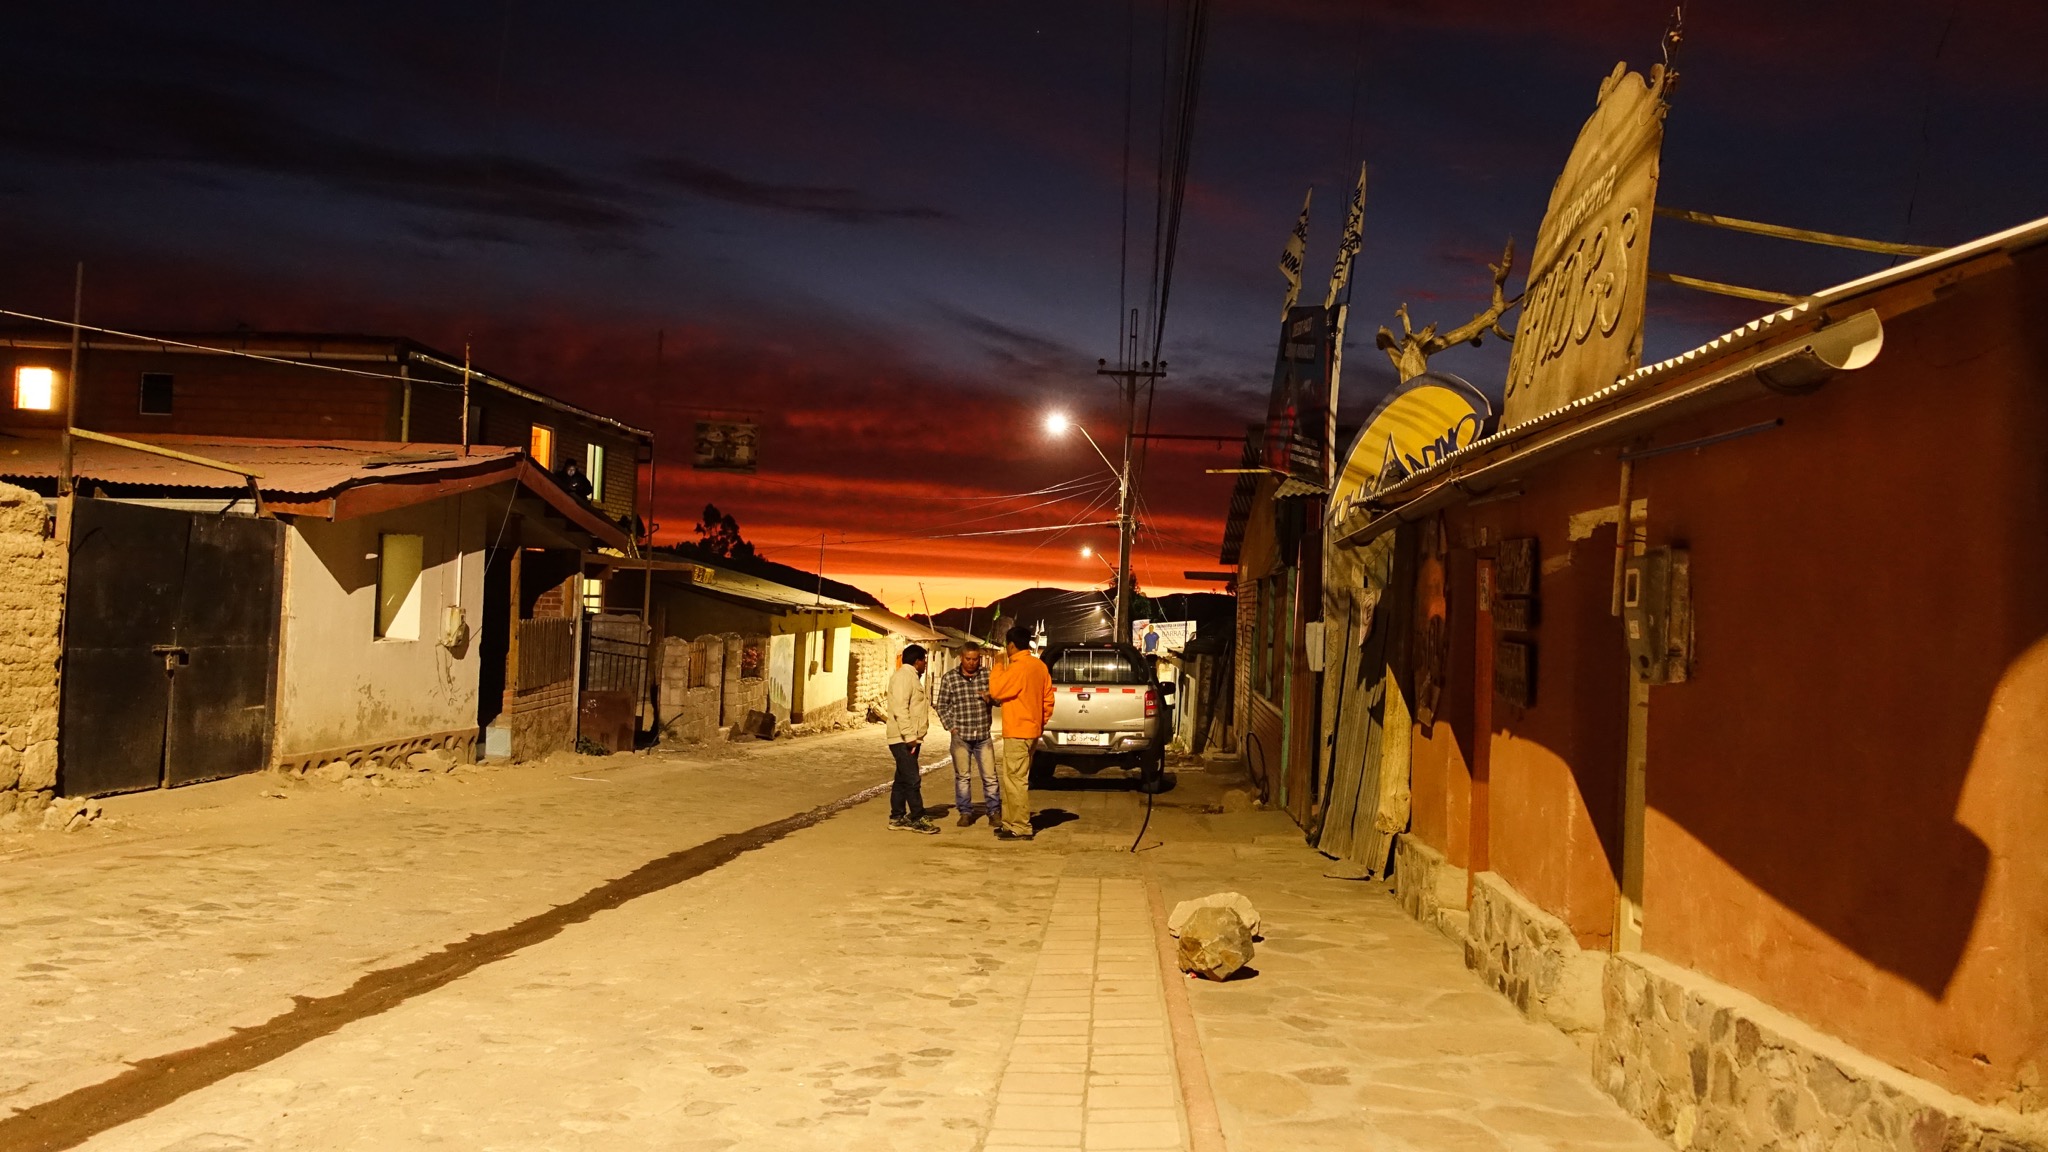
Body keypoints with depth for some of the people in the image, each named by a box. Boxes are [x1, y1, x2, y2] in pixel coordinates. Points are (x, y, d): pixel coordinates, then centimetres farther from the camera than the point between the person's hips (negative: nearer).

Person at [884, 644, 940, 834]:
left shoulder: (911, 677, 19)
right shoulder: (904, 676, -14)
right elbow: (900, 709, -23)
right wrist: (909, 736, -26)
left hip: (909, 739, 10)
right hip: (904, 739, -10)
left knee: (902, 780, 12)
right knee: (913, 780, -9)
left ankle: (897, 818, 17)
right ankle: (917, 819, -8)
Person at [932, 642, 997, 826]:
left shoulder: (987, 674, 3)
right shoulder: (949, 677, -1)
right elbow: (941, 706, 5)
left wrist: (990, 697, -14)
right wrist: (951, 726, -4)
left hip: (983, 735, 1)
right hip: (960, 735, -1)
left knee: (989, 776, 1)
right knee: (962, 776, 7)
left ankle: (994, 812, 12)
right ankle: (965, 812, 18)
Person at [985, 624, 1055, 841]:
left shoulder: (1018, 667, -17)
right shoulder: (1040, 666, 10)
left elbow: (995, 691, -15)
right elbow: (1048, 699, 13)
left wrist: (999, 666, -6)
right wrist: (1040, 723, 20)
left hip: (1017, 732, -9)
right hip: (1032, 730, 10)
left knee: (1016, 780, -6)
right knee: (1015, 778, 17)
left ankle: (1021, 828, -5)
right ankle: (1011, 822, 23)